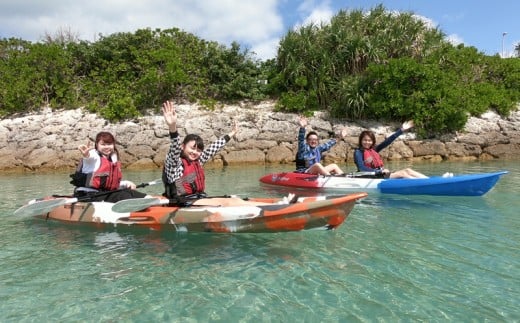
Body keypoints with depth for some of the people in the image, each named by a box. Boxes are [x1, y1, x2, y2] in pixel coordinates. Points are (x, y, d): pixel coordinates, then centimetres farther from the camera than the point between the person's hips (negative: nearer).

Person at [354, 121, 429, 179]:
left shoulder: (373, 149, 15)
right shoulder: (358, 152, -6)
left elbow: (387, 141, 12)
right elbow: (362, 168, -18)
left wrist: (401, 130, 8)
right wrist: (380, 171, -21)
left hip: (382, 174, 8)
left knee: (407, 170, -4)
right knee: (402, 173, -16)